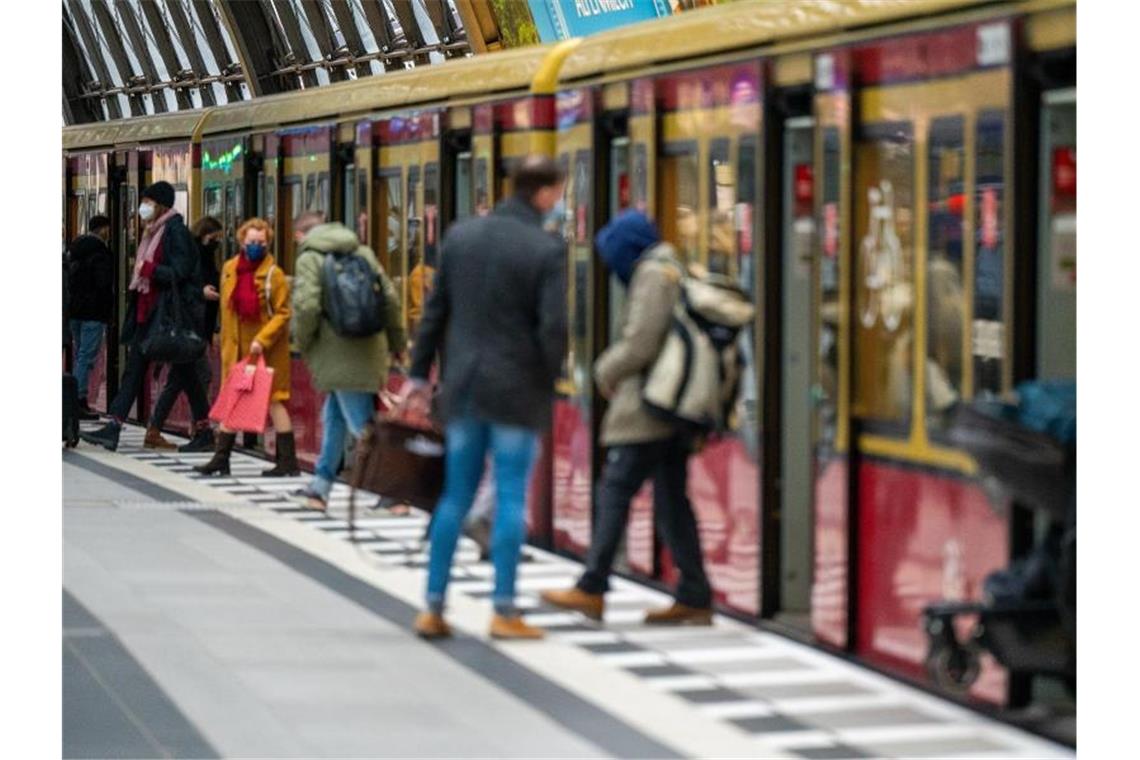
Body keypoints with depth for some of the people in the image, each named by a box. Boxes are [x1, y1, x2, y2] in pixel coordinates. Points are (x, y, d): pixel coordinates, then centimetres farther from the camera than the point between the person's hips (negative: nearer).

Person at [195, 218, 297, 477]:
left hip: (266, 350, -6)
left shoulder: (273, 274, -11)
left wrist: (262, 339, -21)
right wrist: (226, 343, 14)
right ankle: (221, 459, 16)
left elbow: (283, 313, -12)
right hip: (236, 348, 6)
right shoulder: (230, 269, 6)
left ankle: (288, 462, 2)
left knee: (274, 401, -3)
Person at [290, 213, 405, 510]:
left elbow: (306, 305, -17)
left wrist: (303, 344, -1)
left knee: (362, 424, -5)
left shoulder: (310, 259, -5)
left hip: (338, 354, -7)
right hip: (370, 350, 7)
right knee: (333, 418, 19)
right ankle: (321, 487, 25)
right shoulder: (363, 252, 13)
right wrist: (396, 341, 20)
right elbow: (390, 298, 11)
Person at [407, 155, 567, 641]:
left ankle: (433, 608, 13)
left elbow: (435, 310, 8)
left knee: (456, 496, 12)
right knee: (511, 498, 1)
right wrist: (549, 380, 3)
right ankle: (504, 611, 3)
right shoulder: (546, 250, -11)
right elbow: (553, 327, -15)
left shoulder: (461, 235, 5)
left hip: (463, 384, 5)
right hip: (517, 388, -5)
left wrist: (419, 372, 14)